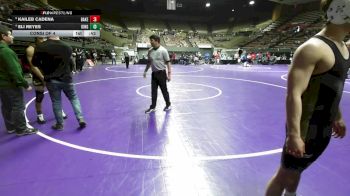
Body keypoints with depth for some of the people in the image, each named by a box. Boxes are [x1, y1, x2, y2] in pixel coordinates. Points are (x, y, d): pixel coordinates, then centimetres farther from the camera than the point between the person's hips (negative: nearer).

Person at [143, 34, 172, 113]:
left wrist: (169, 74, -15)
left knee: (164, 90, 5)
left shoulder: (163, 50, -11)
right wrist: (145, 71, 16)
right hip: (154, 73, 5)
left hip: (161, 73, -5)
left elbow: (168, 62, -11)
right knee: (154, 91, 8)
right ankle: (153, 107, 17)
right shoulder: (150, 51, 5)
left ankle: (168, 105, 24)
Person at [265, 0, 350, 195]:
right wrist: (293, 134, -29)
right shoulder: (314, 48, -20)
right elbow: (294, 94, -27)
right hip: (306, 128, -8)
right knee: (286, 175, 8)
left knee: (297, 171, 25)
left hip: (324, 128, 8)